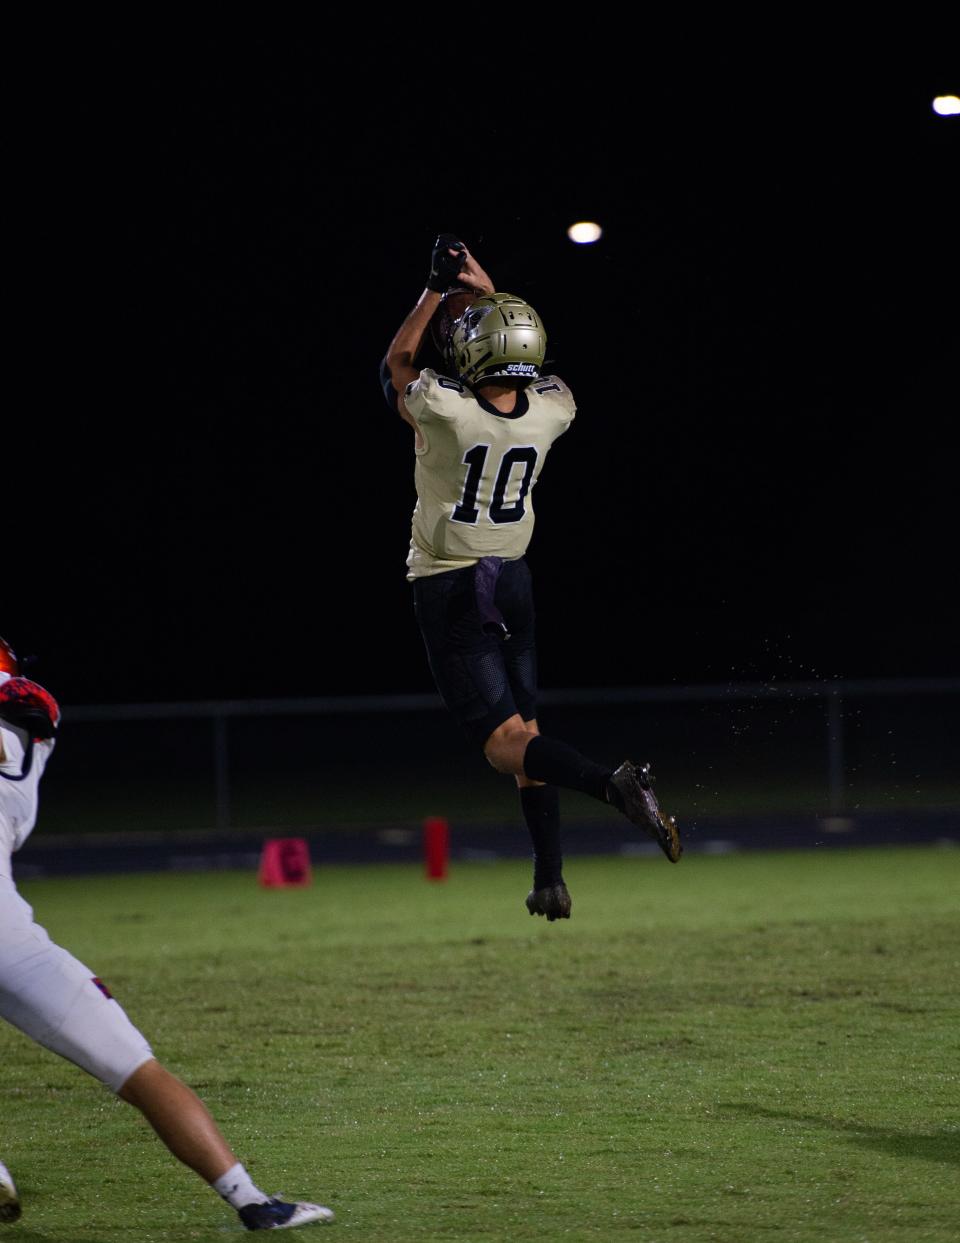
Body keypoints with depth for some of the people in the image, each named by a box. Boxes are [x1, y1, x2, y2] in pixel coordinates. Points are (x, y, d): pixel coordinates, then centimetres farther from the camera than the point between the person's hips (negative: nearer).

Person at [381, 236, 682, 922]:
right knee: (526, 732, 14)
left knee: (507, 745, -8)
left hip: (450, 589, -5)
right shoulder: (551, 411, -9)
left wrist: (438, 292, 8)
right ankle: (551, 882, 9)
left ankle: (611, 784, -33)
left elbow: (398, 361, 1)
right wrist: (487, 293, 17)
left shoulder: (445, 411, -22)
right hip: (513, 581, 5)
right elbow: (521, 363, 15)